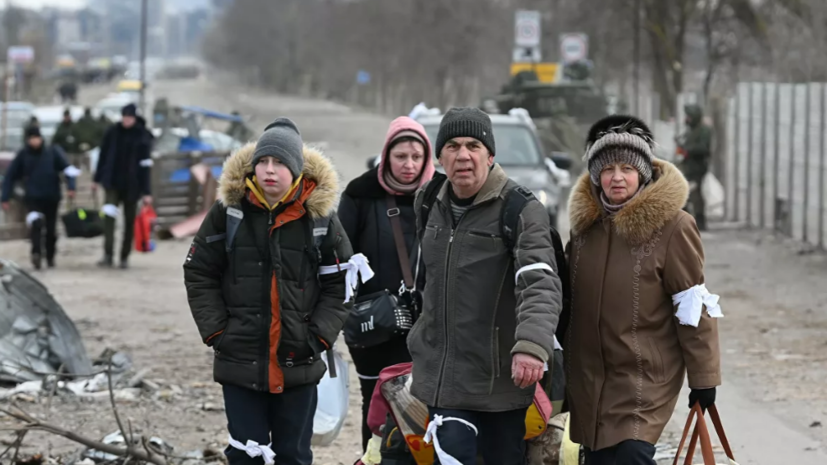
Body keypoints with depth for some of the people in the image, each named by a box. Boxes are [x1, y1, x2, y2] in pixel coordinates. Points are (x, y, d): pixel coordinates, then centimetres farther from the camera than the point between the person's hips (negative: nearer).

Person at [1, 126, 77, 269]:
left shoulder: (53, 152, -2)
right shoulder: (23, 155, -1)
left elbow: (68, 169, -5)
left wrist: (70, 187, -19)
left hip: (51, 198, 2)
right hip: (32, 197, -2)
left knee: (51, 230, 12)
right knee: (35, 222, -29)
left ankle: (50, 257, 31)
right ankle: (36, 253, -34)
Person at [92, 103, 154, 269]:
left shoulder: (143, 137, -5)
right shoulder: (113, 133, 1)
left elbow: (145, 166, -6)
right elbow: (103, 156, 10)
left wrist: (146, 191, -8)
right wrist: (97, 179, 11)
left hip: (132, 185, -1)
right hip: (113, 182, 1)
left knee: (130, 221, 6)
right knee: (109, 215, -16)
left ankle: (125, 257, 17)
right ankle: (108, 254, -20)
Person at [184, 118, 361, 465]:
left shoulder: (320, 217, -2)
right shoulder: (229, 211, -3)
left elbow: (338, 286, 4)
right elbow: (199, 275, 4)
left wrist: (318, 337, -6)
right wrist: (216, 331, -4)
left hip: (298, 367, 0)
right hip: (240, 362, 0)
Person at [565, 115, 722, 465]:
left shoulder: (671, 225, -12)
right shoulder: (585, 221, 7)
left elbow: (693, 309, -10)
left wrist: (703, 377, -8)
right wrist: (564, 369, 22)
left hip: (647, 374, -6)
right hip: (590, 376, 6)